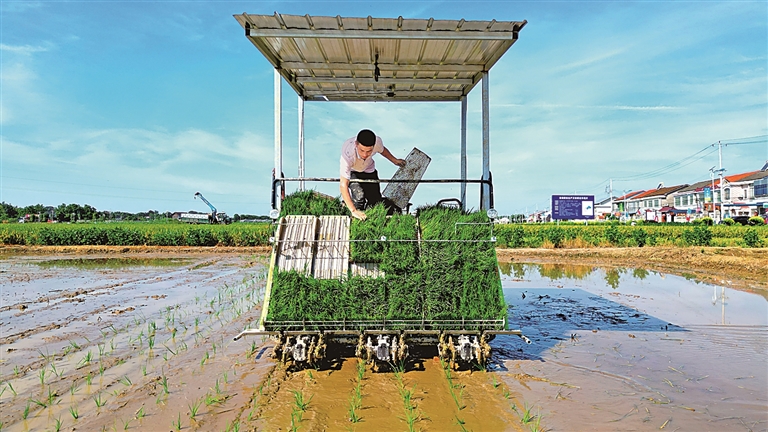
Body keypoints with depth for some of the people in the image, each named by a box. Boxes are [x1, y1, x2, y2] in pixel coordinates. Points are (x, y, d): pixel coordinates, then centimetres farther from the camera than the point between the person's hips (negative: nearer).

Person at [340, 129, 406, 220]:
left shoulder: (377, 141, -32)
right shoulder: (347, 154, -44)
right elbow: (343, 185, -42)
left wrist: (395, 160, 14)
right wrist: (353, 211, -45)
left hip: (368, 170, 3)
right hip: (351, 172, -3)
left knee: (376, 202, -1)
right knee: (359, 196, -27)